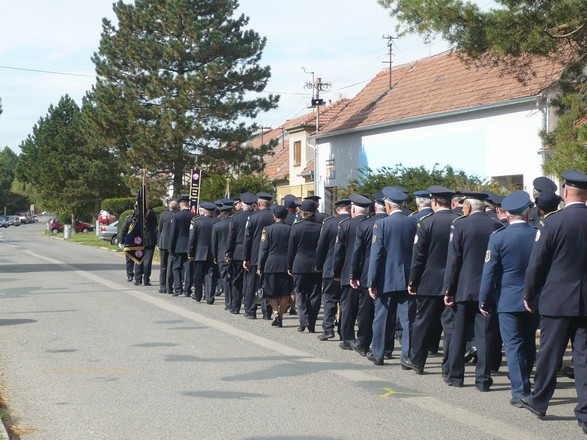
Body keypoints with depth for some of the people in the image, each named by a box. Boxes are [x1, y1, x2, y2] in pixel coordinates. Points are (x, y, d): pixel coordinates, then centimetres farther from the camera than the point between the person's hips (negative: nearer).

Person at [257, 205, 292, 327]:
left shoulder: (267, 229, -4)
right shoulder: (291, 229, 0)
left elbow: (263, 249, -4)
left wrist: (260, 267, 0)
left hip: (271, 264, -1)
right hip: (287, 265, 1)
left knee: (271, 292, 10)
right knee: (285, 293, 8)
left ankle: (275, 311, -7)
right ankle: (280, 317, 8)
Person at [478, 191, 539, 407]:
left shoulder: (498, 237, -11)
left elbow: (489, 271, -9)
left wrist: (484, 301, 0)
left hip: (508, 301, -3)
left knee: (514, 346, 1)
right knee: (529, 345, 18)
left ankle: (520, 392, -2)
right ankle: (524, 386, 30)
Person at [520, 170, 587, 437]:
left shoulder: (554, 222, -11)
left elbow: (537, 262, -7)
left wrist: (529, 294, 5)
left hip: (557, 299, -3)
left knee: (550, 353, 10)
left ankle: (539, 402, 25)